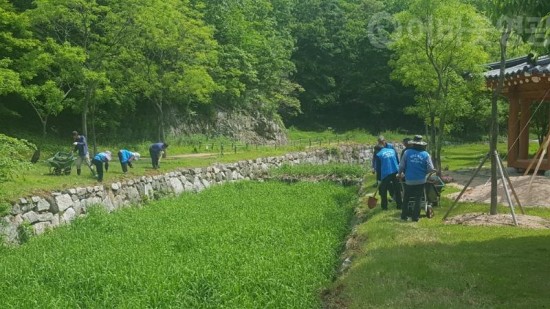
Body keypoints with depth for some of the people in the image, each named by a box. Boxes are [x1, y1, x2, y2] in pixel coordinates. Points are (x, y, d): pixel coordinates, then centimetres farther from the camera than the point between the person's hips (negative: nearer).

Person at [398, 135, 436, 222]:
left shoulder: (407, 152, -7)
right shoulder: (426, 154, -5)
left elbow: (401, 166, -6)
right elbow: (430, 169, -8)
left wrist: (400, 174, 14)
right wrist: (424, 172, 13)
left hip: (409, 180, 0)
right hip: (421, 181, 0)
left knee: (406, 198, 16)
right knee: (418, 199, 11)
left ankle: (404, 215, 18)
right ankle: (415, 216, 9)